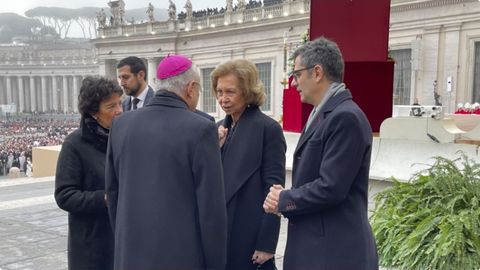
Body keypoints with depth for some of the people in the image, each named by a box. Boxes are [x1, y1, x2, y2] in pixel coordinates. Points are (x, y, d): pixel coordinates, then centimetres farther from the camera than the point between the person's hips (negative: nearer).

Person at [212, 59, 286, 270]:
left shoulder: (268, 128, -9)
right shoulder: (220, 128, 10)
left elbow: (274, 187, -12)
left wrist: (267, 244, -14)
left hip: (249, 236, -6)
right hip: (218, 233, 6)